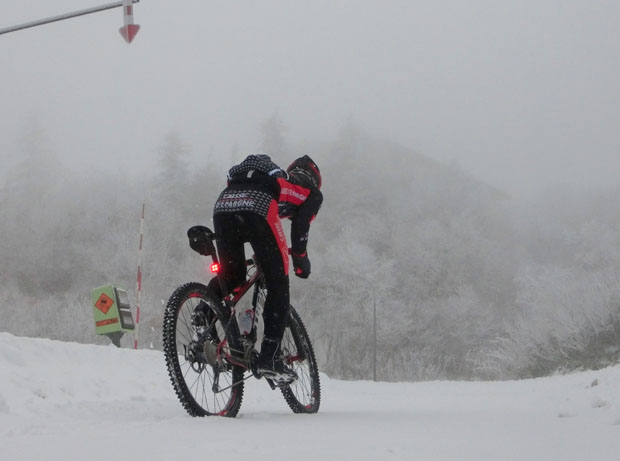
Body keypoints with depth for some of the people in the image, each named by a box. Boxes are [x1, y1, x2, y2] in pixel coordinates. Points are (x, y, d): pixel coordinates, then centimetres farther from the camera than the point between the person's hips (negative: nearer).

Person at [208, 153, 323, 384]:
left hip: (223, 203, 6)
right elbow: (300, 226, 9)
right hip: (257, 208, -5)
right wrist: (301, 259, 19)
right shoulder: (311, 192, 28)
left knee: (230, 275, 26)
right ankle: (269, 358, -3)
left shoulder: (277, 178, 44)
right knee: (278, 284, 5)